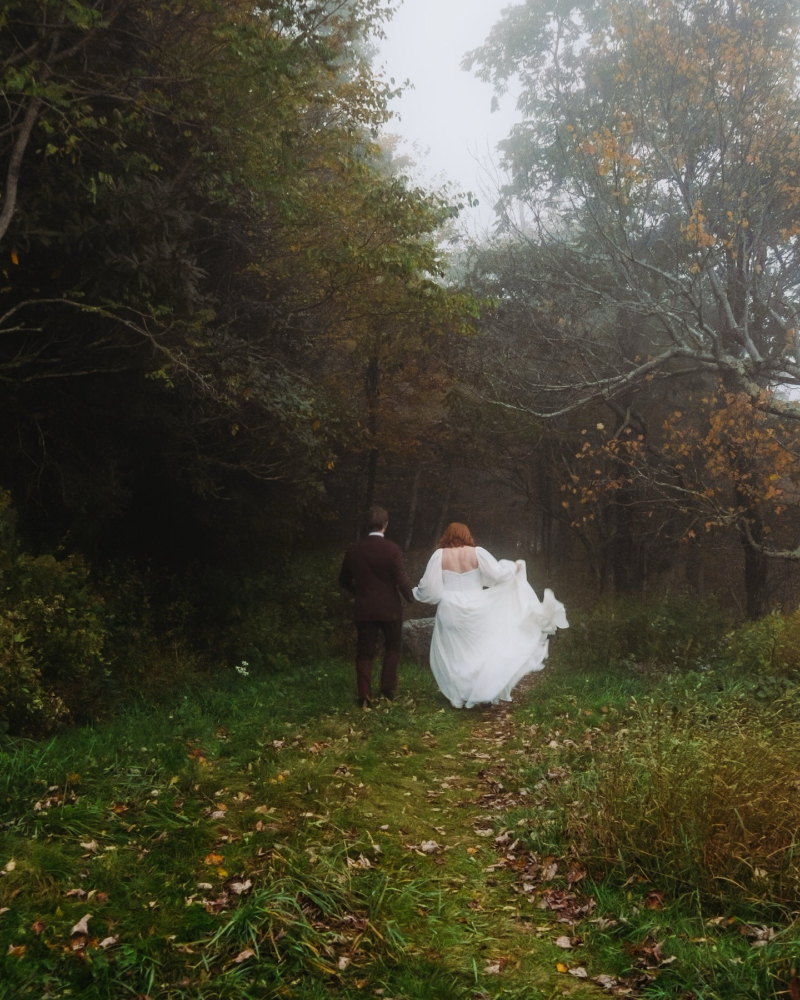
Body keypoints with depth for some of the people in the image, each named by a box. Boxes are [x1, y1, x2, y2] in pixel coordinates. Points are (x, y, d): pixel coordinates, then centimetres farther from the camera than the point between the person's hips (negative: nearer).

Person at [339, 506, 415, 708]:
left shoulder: (353, 550, -1)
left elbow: (344, 580, 9)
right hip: (390, 608, -2)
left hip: (364, 609, 2)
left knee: (365, 652, 10)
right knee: (393, 647, 19)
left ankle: (365, 697, 6)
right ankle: (387, 688, 15)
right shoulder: (393, 549, -14)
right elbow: (402, 579, -15)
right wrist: (410, 597, 3)